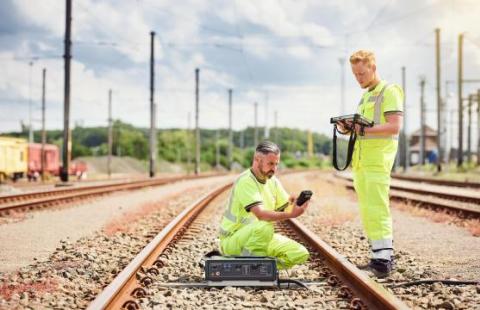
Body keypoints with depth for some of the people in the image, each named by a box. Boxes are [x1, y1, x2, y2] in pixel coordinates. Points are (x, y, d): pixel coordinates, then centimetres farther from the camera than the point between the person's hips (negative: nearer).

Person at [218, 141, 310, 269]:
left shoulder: (273, 181, 5)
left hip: (259, 236, 8)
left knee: (301, 254, -5)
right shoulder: (245, 181, -22)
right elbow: (261, 214, -34)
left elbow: (285, 209, 1)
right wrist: (291, 214, -43)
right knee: (264, 227, -39)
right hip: (232, 240, -8)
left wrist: (296, 205, -22)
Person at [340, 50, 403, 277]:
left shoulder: (389, 91, -3)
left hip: (378, 158, -9)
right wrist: (350, 128, 6)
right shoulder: (365, 97, 24)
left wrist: (364, 130, -22)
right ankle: (384, 256, 13)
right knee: (367, 211, 7)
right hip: (360, 161, 9)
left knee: (376, 209, -15)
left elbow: (395, 126, -14)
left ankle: (382, 260, -17)